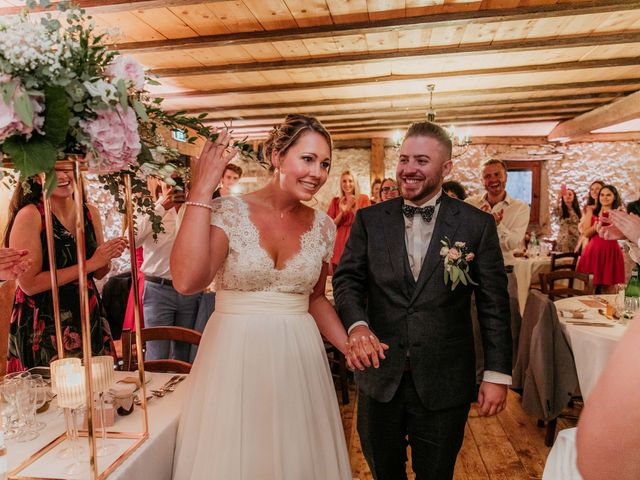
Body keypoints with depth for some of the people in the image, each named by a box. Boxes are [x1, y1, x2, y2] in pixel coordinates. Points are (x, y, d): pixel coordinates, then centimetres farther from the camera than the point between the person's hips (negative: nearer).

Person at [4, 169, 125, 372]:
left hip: (88, 320, 5)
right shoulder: (30, 215, -11)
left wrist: (109, 255, -8)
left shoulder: (90, 213, 4)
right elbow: (28, 284, -16)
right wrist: (90, 263, -18)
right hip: (44, 327, -5)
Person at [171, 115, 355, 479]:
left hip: (299, 359, 4)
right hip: (235, 356, -3)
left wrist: (350, 346, 2)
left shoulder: (323, 226, 2)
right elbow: (187, 280, -27)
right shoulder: (228, 212, -11)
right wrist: (201, 192, -23)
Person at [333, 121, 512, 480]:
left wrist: (498, 374, -5)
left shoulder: (478, 224, -5)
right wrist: (357, 324, -18)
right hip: (379, 375, 2)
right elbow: (347, 278, 1)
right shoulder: (370, 219, 0)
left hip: (444, 382, -1)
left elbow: (494, 305, -3)